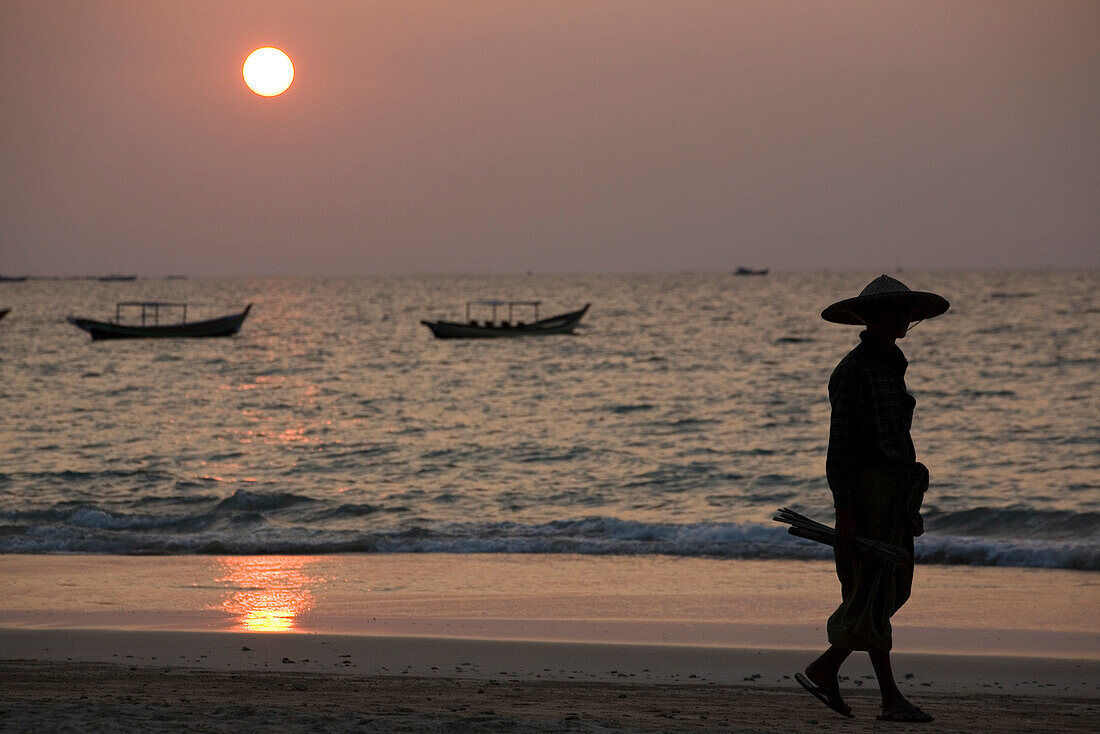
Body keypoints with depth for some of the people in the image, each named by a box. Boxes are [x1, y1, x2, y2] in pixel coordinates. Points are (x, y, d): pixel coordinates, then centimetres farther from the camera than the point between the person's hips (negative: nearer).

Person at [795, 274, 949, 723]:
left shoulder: (891, 366, 17)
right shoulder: (854, 370, -12)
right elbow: (841, 444, -16)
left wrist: (909, 506, 21)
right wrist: (844, 514, -20)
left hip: (895, 487, 10)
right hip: (867, 487, -10)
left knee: (892, 591, 9)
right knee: (874, 593, -5)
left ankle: (823, 670, 16)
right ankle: (891, 699, -2)